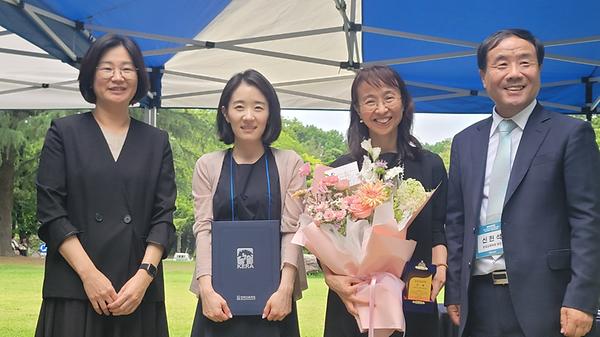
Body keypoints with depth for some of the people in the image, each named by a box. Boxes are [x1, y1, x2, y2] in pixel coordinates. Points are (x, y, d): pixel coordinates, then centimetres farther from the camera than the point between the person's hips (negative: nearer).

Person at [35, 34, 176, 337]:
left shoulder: (157, 142, 12)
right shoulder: (64, 133, 6)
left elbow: (163, 216, 4)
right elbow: (50, 211, -1)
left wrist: (144, 275, -11)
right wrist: (89, 274, -12)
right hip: (74, 291, -1)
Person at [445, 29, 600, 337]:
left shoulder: (571, 134, 0)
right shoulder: (465, 142, 13)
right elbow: (456, 223, 14)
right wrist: (453, 293, 9)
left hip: (543, 299, -4)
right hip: (479, 301, 4)